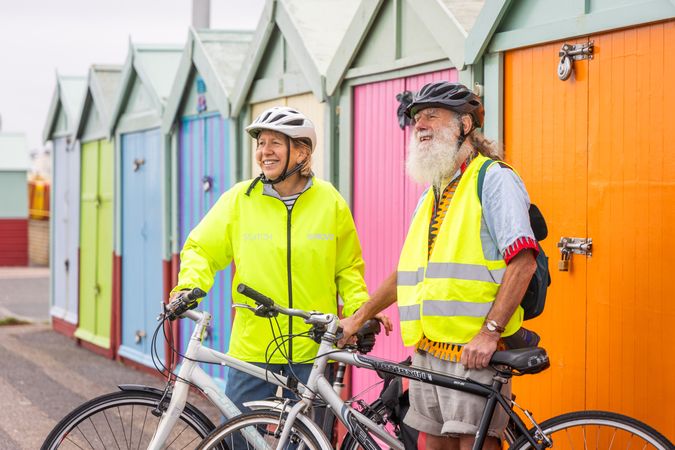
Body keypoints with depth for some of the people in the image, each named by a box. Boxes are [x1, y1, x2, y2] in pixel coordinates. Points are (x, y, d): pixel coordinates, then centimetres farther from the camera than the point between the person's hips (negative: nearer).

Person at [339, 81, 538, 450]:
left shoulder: (494, 179, -6)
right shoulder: (431, 195, 21)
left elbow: (522, 261, -16)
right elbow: (408, 270, 28)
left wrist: (490, 332, -22)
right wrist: (359, 318, 25)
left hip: (475, 351, -8)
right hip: (427, 351, 8)